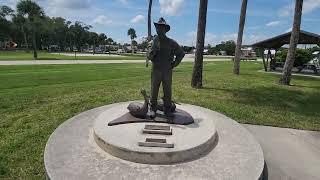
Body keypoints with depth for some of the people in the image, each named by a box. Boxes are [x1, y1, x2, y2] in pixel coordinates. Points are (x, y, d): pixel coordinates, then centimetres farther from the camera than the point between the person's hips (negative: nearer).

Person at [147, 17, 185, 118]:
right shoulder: (153, 42, 5)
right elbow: (149, 57, -2)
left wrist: (174, 64, 4)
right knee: (154, 91, 4)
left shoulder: (171, 42, 3)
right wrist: (153, 50, -21)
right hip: (156, 70, 0)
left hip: (167, 71, 0)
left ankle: (167, 110, 15)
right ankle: (152, 109, 15)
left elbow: (181, 53, 11)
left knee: (168, 91, 5)